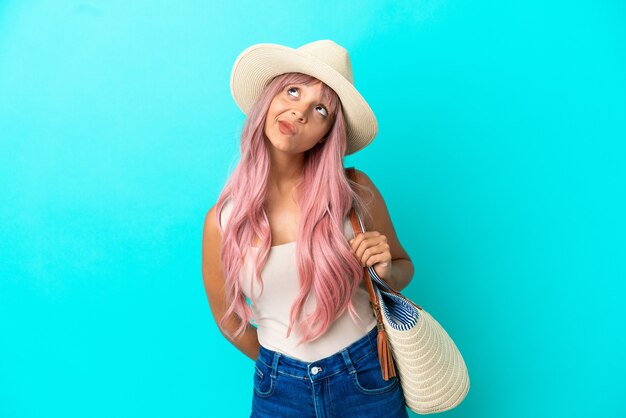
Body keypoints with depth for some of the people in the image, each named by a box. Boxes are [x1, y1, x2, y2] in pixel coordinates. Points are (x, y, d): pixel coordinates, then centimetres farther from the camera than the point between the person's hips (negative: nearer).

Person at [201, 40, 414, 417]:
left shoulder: (354, 191, -13)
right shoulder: (222, 221, -11)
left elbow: (403, 268, 3)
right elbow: (229, 320, 3)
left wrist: (386, 270, -17)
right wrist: (281, 368, 9)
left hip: (368, 383, 0)